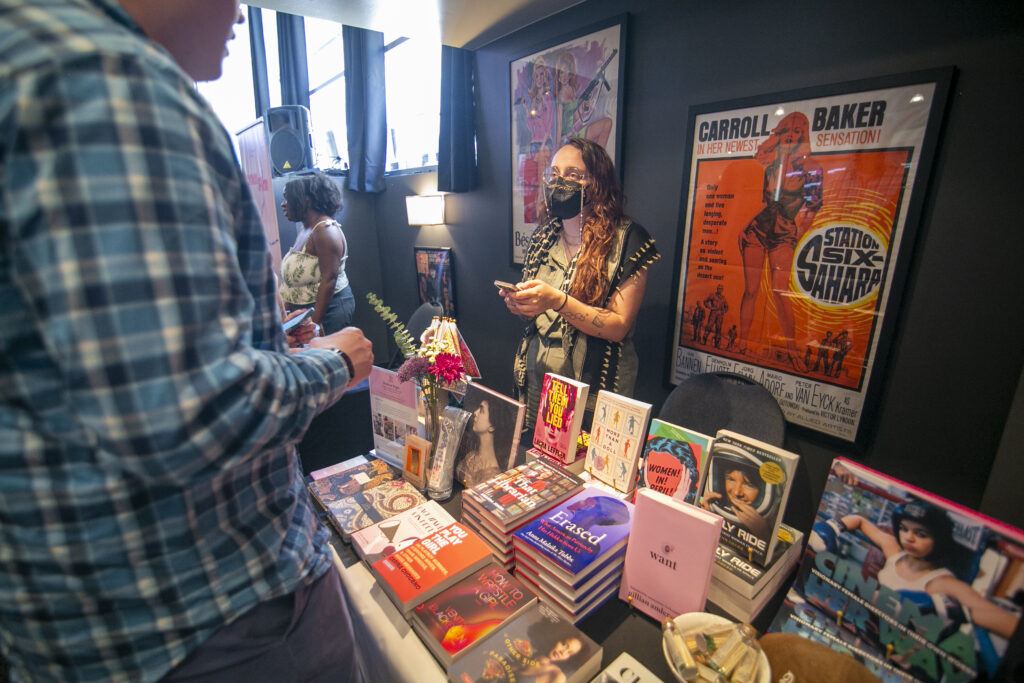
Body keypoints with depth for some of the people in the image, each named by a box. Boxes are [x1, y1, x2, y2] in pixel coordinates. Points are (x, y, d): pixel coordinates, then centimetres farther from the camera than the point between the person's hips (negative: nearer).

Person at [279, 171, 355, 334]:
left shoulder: (325, 230, -17)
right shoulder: (305, 230, 13)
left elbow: (329, 280, -22)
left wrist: (315, 321, -23)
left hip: (329, 307, -9)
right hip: (303, 308, 9)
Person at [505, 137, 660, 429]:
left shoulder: (627, 238, -9)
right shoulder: (543, 237, 6)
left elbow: (619, 327, -16)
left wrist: (559, 301, -27)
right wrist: (520, 303, -7)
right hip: (535, 384, 5)